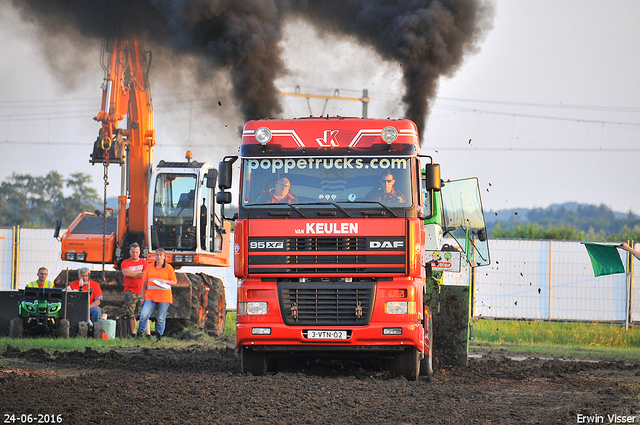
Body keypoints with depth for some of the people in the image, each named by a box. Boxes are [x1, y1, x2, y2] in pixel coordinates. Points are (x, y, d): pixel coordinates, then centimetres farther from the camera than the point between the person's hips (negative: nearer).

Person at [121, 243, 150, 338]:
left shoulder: (144, 263, 10)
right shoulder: (125, 263, 9)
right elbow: (126, 273, -11)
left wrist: (132, 274, -6)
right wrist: (139, 272, -5)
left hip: (142, 292, -1)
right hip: (130, 292, 1)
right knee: (131, 315, 0)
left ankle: (148, 334, -11)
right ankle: (133, 334, 5)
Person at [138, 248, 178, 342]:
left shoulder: (168, 268, 5)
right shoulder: (150, 268, 12)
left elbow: (174, 282, 6)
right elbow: (144, 282, 15)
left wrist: (165, 281, -13)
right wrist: (143, 296, 10)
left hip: (164, 297, -2)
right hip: (151, 296, 2)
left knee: (161, 318, 0)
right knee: (144, 315, -10)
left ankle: (159, 336, 10)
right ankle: (140, 333, 0)